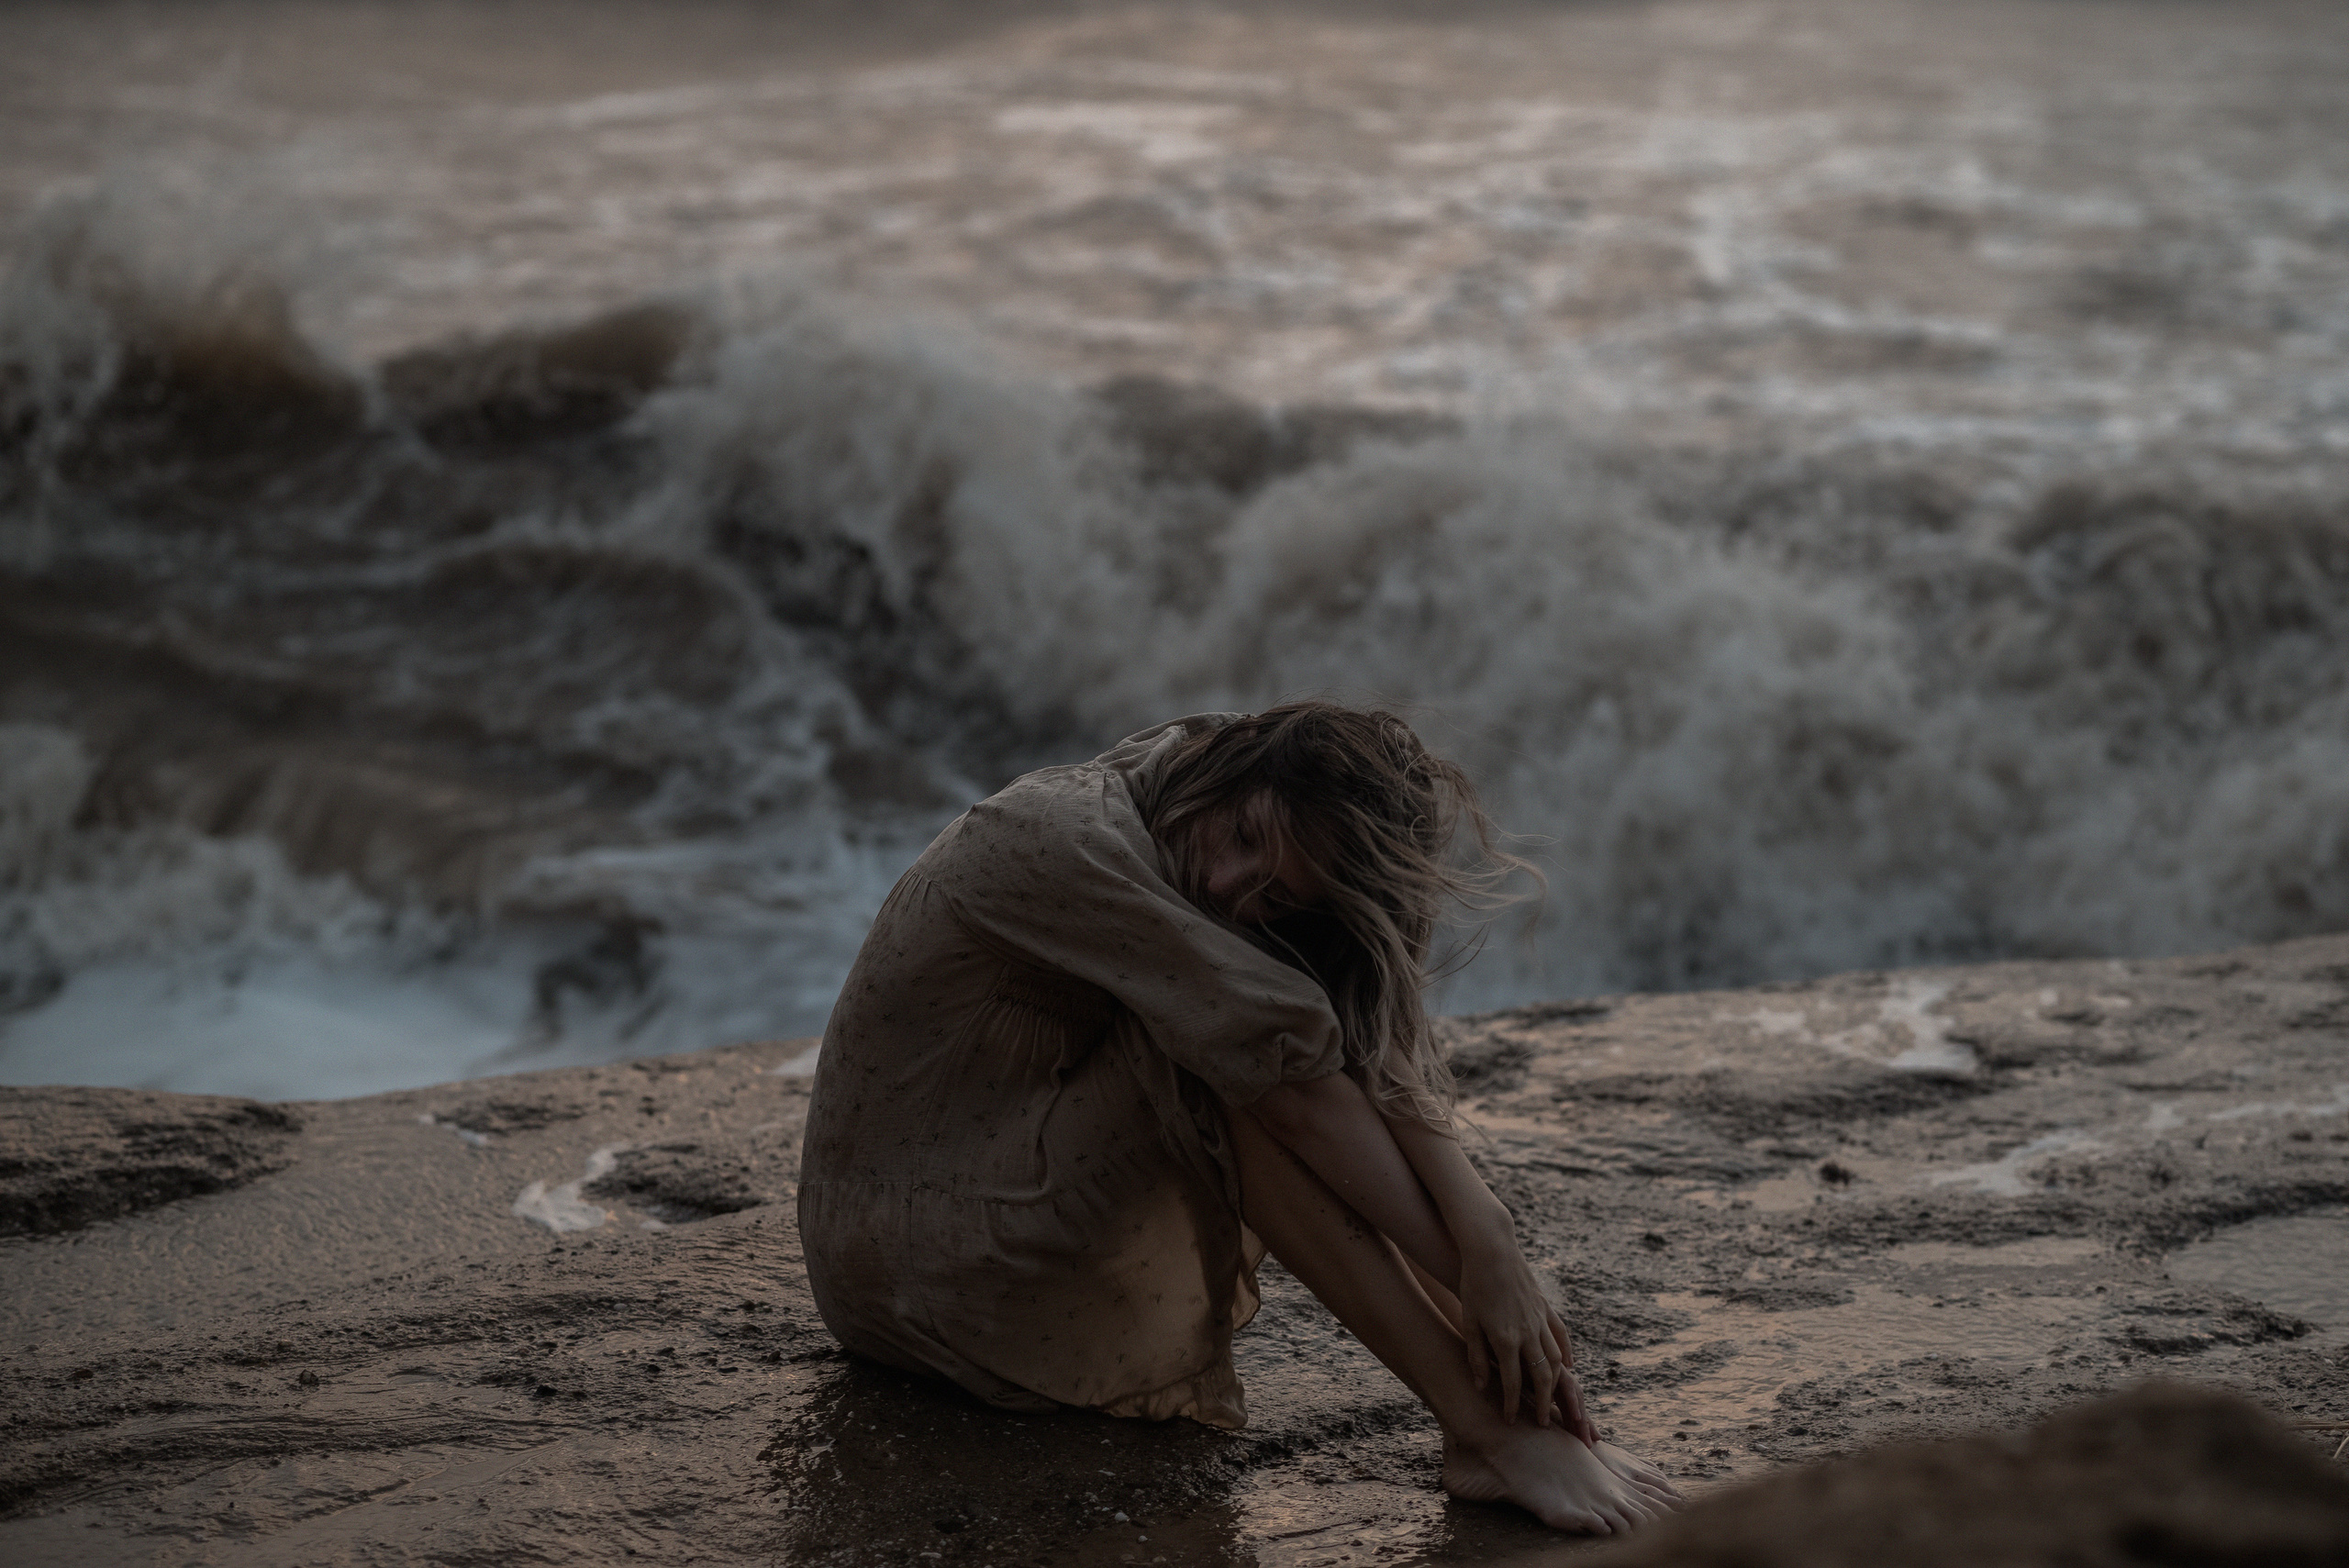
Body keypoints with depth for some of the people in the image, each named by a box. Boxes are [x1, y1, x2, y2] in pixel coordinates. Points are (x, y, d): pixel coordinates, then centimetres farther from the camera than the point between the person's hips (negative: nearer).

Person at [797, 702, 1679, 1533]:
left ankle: (1500, 1412, -22)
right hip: (907, 1250, -7)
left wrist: (1491, 1251, -30)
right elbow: (1289, 1060, -30)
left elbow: (1382, 1057, -16)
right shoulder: (1064, 839, -27)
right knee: (1233, 1064, -29)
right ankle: (1487, 1427, -30)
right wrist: (1466, 1270, -29)